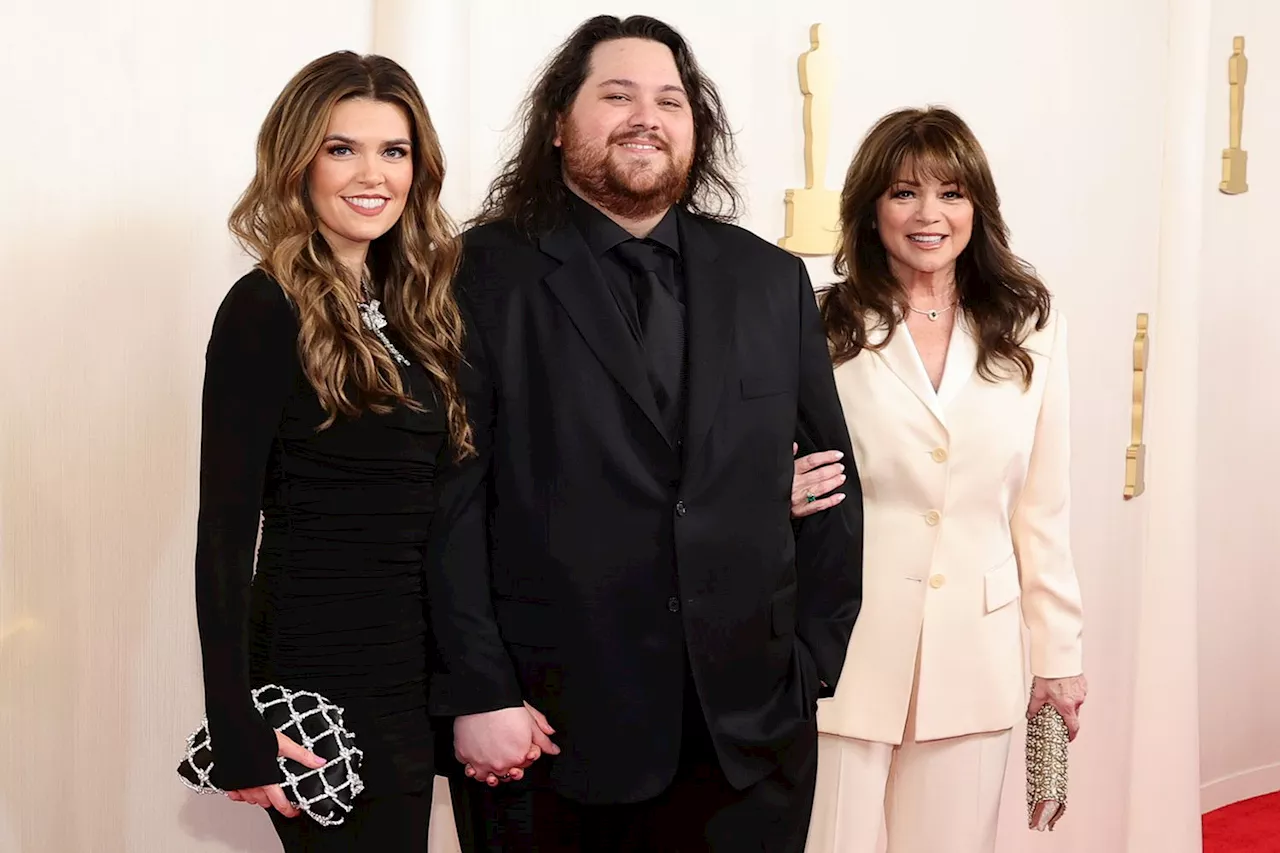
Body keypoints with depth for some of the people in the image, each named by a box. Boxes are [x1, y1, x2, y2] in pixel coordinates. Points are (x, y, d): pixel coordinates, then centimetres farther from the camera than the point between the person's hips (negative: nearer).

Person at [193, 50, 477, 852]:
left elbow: (430, 509, 9)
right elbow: (225, 529, -15)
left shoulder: (407, 306, 8)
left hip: (412, 666, 7)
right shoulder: (267, 311, -13)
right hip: (324, 671, -7)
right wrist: (237, 728, -18)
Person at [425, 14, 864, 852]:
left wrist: (813, 658, 5)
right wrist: (477, 693, -11)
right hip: (550, 732, -3)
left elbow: (832, 477, 10)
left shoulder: (771, 279, 8)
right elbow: (450, 497, -7)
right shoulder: (486, 275, -3)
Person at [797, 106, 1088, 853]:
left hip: (974, 654, 2)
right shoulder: (823, 329, -3)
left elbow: (1043, 507, 6)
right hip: (844, 647, -2)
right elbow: (789, 483, 3)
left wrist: (1060, 651, 6)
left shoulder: (1030, 328, 3)